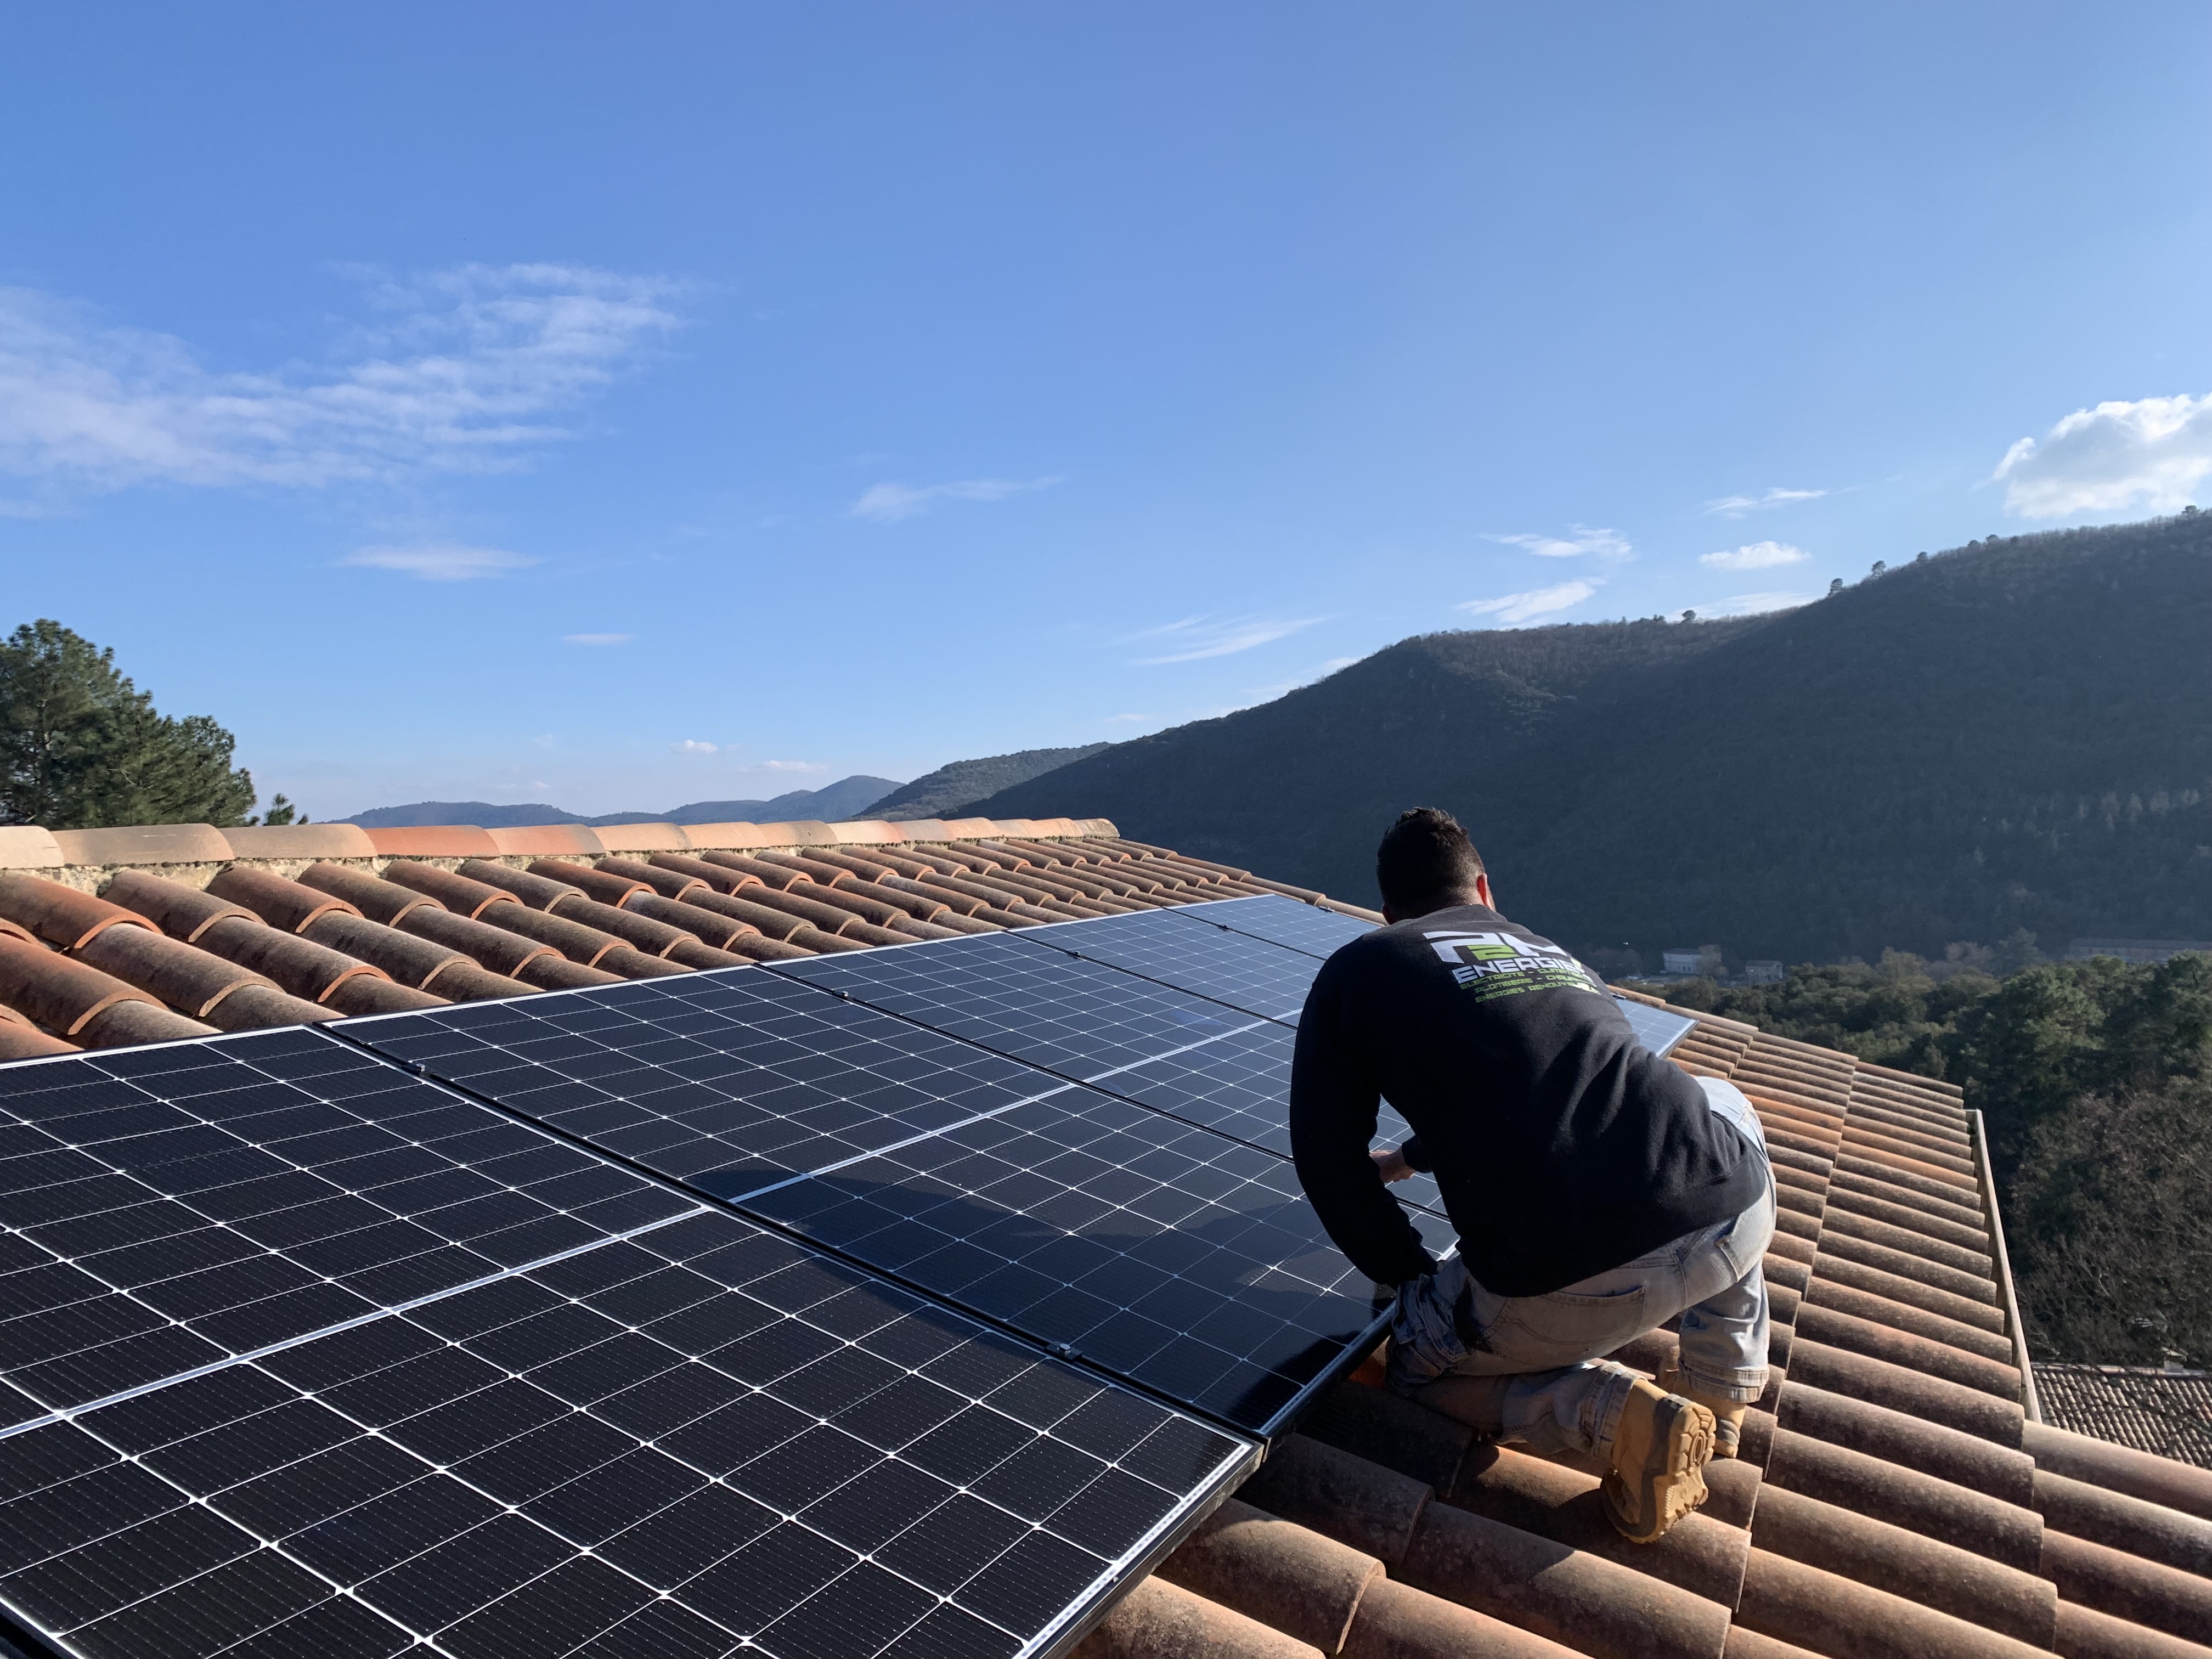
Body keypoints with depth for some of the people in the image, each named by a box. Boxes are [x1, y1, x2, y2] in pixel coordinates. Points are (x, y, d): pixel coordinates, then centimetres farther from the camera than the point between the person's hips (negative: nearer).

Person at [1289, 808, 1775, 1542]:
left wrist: (1411, 1276, 22)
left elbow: (1328, 1158, 9)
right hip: (1740, 1220, 5)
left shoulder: (1355, 972, 12)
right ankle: (1723, 1390, 35)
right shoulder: (1562, 958, 27)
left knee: (1419, 1366, 27)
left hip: (1570, 1289, -4)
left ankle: (1614, 1411, 2)